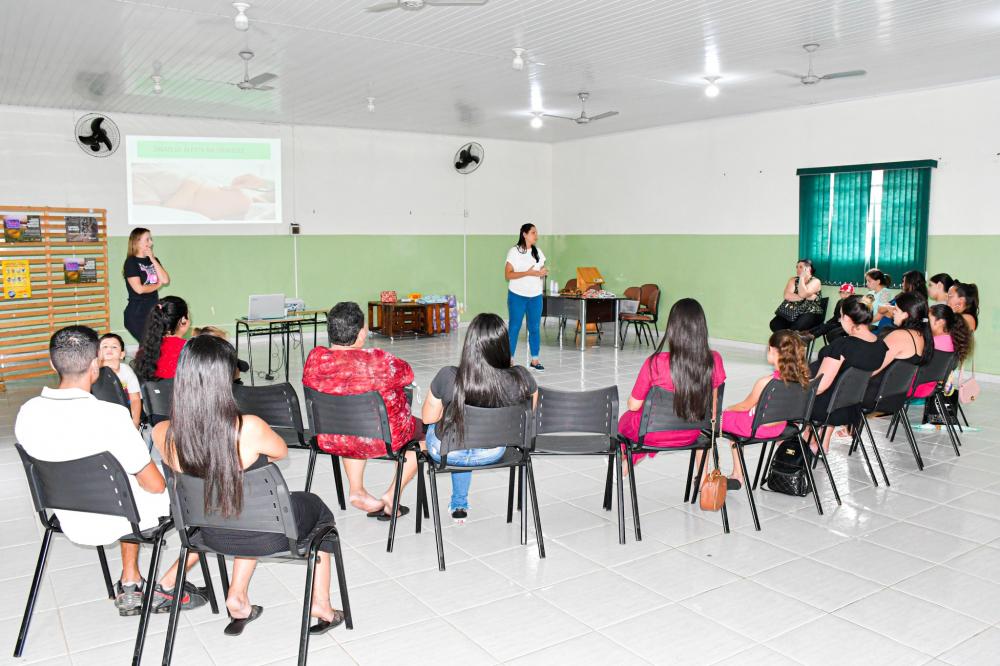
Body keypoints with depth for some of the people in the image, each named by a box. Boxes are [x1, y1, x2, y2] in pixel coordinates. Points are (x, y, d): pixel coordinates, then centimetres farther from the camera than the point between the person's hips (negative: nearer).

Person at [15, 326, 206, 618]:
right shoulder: (110, 416, -30)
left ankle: (129, 584, 30)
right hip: (116, 523, -6)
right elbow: (154, 484, -22)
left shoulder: (27, 413, -11)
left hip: (72, 522, 6)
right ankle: (165, 588, 15)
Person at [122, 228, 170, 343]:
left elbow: (165, 280, -1)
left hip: (153, 309, 6)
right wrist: (158, 285, 3)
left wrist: (153, 259, -3)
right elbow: (139, 289, -13)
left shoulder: (153, 260, 14)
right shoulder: (131, 262, -5)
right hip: (137, 313, -6)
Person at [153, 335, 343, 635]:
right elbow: (282, 452, -9)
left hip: (213, 536, 4)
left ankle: (238, 597, 33)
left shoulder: (164, 434, -21)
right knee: (319, 509, 28)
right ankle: (321, 605, 33)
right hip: (268, 536, -4)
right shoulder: (249, 428, -33)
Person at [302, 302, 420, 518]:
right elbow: (407, 374, -6)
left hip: (330, 441, 5)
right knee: (420, 428, 25)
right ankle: (390, 497, 21)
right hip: (380, 441, -4)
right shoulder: (378, 361, -26)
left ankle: (357, 491, 30)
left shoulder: (315, 358, -13)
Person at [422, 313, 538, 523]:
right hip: (491, 454, 2)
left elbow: (428, 417, -13)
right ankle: (460, 504, 55)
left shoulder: (448, 376, -31)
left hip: (446, 452, -1)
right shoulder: (521, 378, -26)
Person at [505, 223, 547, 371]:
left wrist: (543, 272, -5)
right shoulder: (514, 252, -6)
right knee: (514, 327, -1)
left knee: (535, 328, 5)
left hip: (536, 296, 5)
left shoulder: (538, 252, 11)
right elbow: (507, 275, -12)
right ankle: (509, 359, 4)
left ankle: (535, 359, 12)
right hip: (517, 295, -5)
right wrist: (528, 273, -19)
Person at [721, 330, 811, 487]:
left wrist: (728, 408, 9)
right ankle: (737, 475, 33)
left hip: (756, 428, -7)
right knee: (734, 419, 31)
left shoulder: (765, 382, -30)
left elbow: (745, 406, -11)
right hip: (778, 428, 7)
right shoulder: (800, 378, -12)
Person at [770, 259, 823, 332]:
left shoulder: (815, 281, 1)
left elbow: (802, 294, -17)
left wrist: (802, 277, -11)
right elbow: (787, 296, -5)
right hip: (791, 312, 5)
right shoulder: (793, 280, 14)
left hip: (810, 313, -4)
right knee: (775, 324, -23)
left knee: (796, 328, -36)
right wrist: (805, 297, -13)